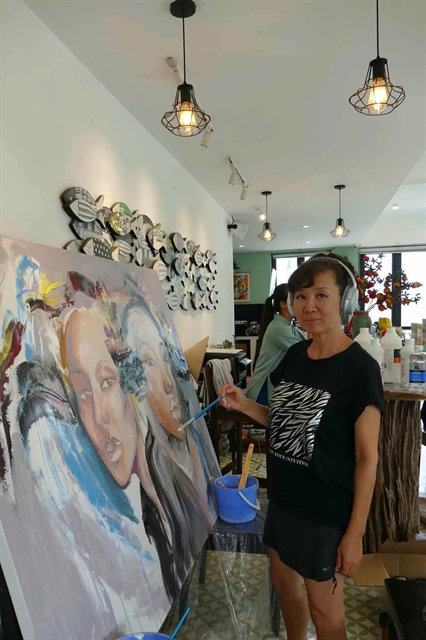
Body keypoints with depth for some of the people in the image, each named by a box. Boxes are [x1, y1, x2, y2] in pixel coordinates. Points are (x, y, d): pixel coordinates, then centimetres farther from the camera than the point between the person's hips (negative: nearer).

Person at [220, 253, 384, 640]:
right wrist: (245, 405, -6)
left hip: (327, 508, -6)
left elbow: (367, 456, -16)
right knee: (284, 580, 25)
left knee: (324, 607, 14)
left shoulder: (359, 367, -20)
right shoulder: (294, 354, -1)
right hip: (284, 497, 7)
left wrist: (355, 532, -15)